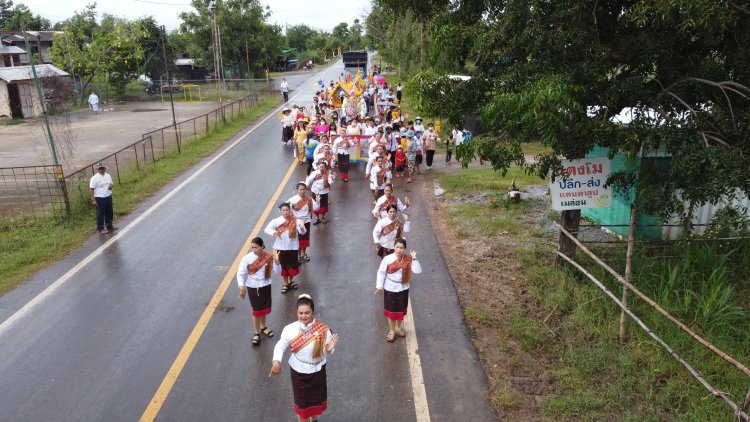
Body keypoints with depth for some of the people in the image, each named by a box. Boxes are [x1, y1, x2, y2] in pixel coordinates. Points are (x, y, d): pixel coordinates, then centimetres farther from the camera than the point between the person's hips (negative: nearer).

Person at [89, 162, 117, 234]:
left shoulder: (108, 176, 7)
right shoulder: (95, 178, -13)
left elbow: (111, 184, 20)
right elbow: (91, 189, -14)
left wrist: (111, 186, -7)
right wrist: (93, 200, -18)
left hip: (108, 197, 7)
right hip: (100, 198, -7)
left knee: (110, 212, 16)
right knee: (100, 214, 1)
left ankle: (109, 226, 31)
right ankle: (100, 228, 10)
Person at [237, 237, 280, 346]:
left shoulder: (268, 257, -12)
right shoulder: (247, 258, -16)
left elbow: (277, 272, -11)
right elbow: (240, 273, -13)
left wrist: (276, 261, -28)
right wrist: (242, 287, -24)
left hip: (265, 286, 2)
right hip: (252, 288, -2)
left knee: (265, 308, 18)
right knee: (257, 310, 6)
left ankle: (263, 327, 43)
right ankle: (257, 333, 25)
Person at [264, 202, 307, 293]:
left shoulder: (295, 221, -11)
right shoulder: (276, 221, -8)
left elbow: (302, 232, -21)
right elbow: (267, 229, -15)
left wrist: (302, 228, -46)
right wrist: (274, 232, -37)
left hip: (293, 247, 0)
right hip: (281, 248, 0)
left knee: (293, 265, 14)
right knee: (284, 266, 12)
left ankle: (290, 281, 40)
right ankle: (286, 284, 32)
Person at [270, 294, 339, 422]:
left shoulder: (323, 330, -21)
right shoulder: (290, 329, -21)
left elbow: (326, 353, -13)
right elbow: (280, 346, -12)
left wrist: (328, 350, -37)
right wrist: (276, 361, -30)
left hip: (317, 371, 1)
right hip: (298, 372, -1)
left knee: (316, 399, 23)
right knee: (301, 402, 16)